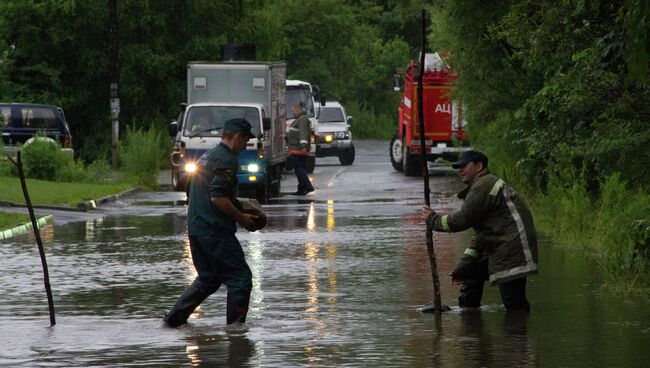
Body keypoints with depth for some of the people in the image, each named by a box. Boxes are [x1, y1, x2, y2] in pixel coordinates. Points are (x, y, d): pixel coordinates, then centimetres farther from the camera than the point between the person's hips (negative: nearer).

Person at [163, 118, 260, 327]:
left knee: (208, 278, 20)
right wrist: (242, 218, -11)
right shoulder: (226, 160, -13)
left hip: (195, 227, 10)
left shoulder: (207, 157, 18)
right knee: (240, 278, -3)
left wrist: (238, 210, 20)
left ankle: (174, 318, 16)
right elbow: (218, 198, -22)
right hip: (216, 231, -10)